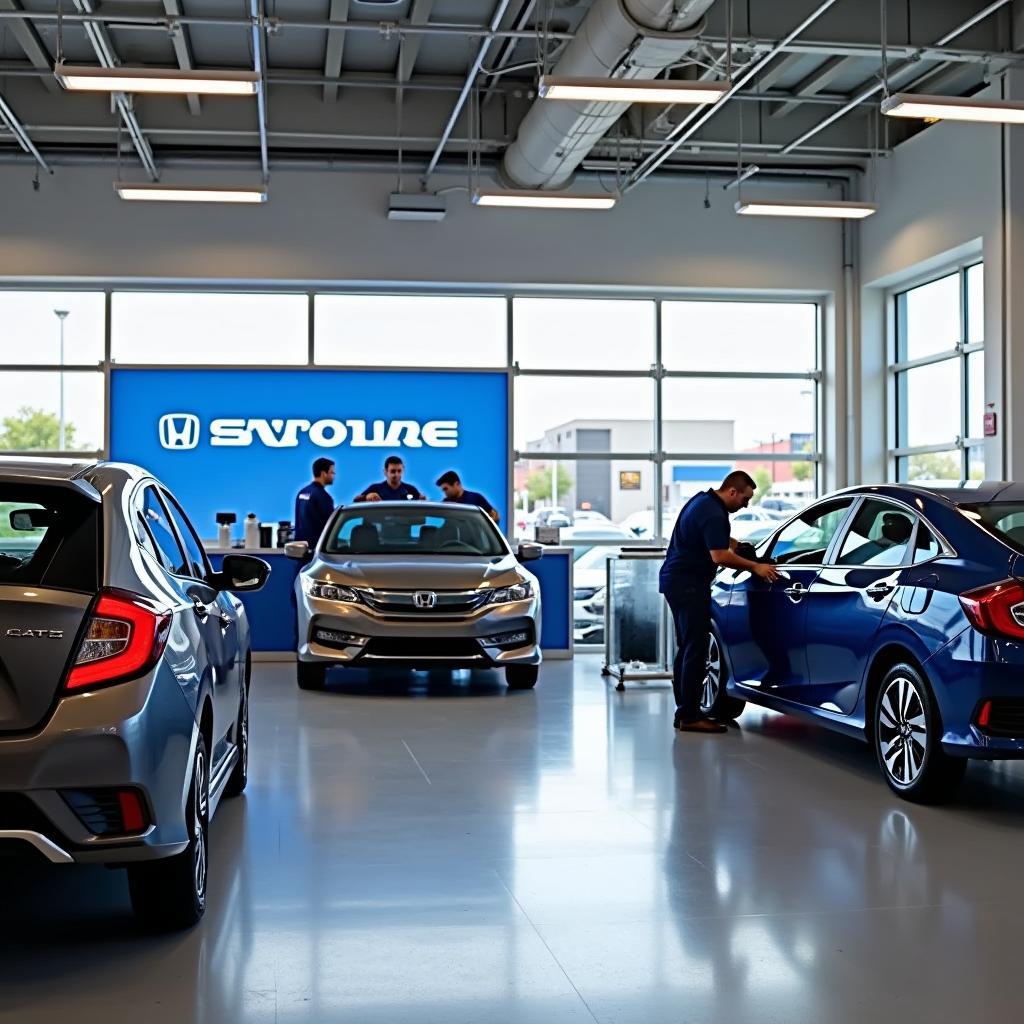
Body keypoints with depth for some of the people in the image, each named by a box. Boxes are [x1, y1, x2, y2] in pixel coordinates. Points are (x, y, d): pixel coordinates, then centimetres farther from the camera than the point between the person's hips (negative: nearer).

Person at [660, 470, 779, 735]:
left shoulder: (703, 499, 14)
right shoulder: (714, 514, -18)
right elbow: (720, 556, -25)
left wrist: (730, 541, 22)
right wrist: (755, 567, -20)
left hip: (675, 580, 11)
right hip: (688, 584, -11)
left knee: (687, 648, 13)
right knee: (695, 649, -10)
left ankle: (684, 712, 16)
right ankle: (690, 716, -10)